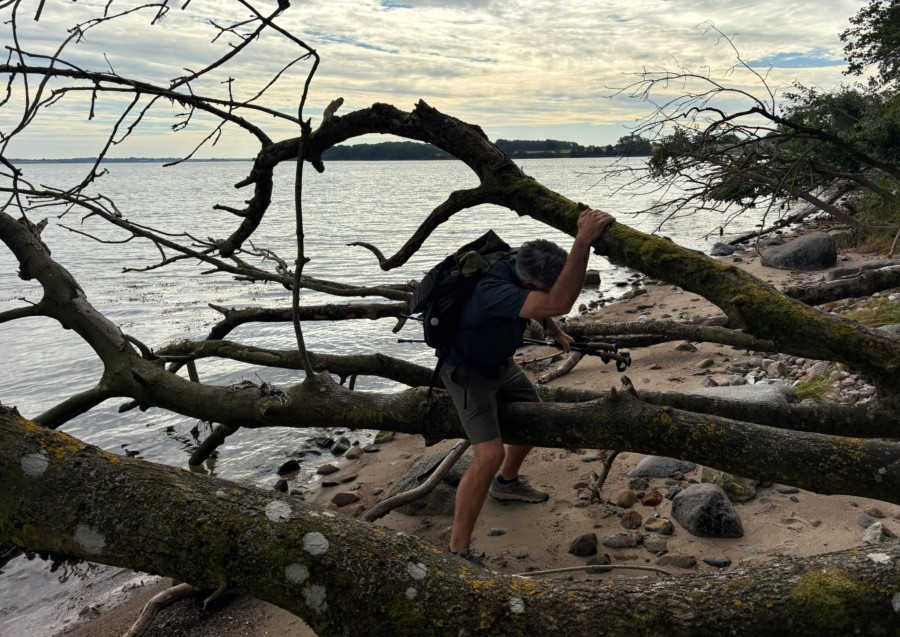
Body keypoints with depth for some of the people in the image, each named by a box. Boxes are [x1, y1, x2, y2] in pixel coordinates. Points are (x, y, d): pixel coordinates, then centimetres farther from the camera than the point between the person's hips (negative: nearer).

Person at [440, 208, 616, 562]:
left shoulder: (521, 268, -15)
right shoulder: (492, 292, -42)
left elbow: (542, 306, 12)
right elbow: (558, 304, -57)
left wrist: (556, 334, 18)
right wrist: (583, 243, -62)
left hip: (500, 362, 9)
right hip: (468, 373, -9)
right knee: (490, 454, -20)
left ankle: (506, 483, 49)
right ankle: (457, 550, -9)